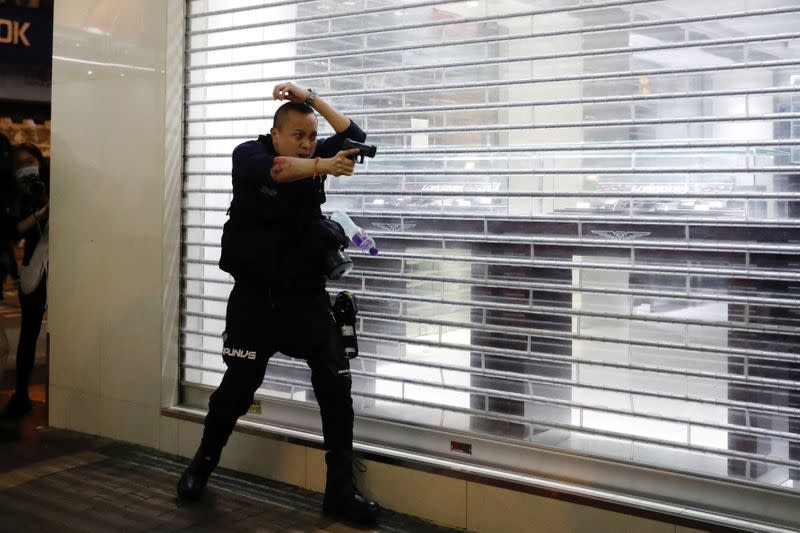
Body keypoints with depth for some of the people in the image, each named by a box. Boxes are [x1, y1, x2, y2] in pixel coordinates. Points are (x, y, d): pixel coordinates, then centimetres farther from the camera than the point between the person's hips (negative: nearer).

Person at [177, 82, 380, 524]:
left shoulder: (312, 156, 8)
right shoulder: (249, 154, -5)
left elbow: (355, 138, 2)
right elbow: (273, 171, -26)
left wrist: (311, 99, -2)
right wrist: (323, 167, -38)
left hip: (306, 295, 4)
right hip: (255, 295, -3)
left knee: (335, 387, -4)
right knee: (238, 386, 4)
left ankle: (341, 490, 4)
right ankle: (202, 464, 30)